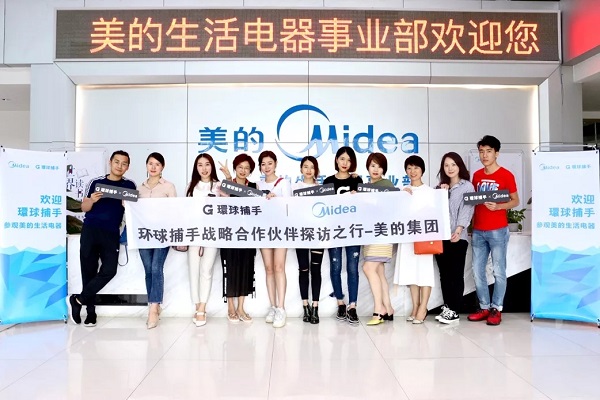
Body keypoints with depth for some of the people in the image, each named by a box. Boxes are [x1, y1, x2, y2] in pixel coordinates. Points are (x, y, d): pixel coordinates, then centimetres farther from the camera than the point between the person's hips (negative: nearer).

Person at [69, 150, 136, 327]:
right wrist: (92, 200, -12)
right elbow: (84, 208, 9)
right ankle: (91, 310, 16)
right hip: (90, 231, 0)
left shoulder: (130, 186, 7)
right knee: (88, 271, 3)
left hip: (111, 234, 0)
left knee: (109, 270, -11)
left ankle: (78, 299, 8)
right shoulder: (96, 182, 6)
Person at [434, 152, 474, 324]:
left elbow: (467, 209, -9)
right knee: (444, 273, 9)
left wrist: (458, 229, -21)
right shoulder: (440, 187, 18)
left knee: (456, 274, -2)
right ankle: (447, 307, 17)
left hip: (457, 236, -5)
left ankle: (455, 311, 3)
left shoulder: (467, 186, 3)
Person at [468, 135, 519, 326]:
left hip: (498, 230, -5)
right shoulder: (476, 175, 11)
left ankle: (496, 308, 11)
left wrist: (497, 206, -18)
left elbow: (515, 201, -1)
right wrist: (472, 223, 5)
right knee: (477, 270, 7)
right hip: (478, 231, 5)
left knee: (498, 271, 0)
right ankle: (484, 307, 18)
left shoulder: (506, 175, -4)